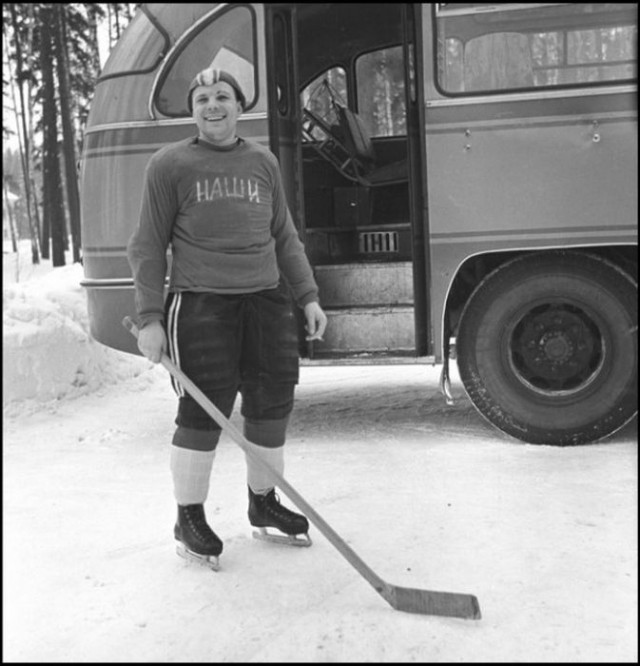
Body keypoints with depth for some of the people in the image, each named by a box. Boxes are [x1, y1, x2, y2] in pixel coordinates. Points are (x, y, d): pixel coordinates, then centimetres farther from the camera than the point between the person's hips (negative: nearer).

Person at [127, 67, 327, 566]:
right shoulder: (169, 165, 2)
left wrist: (308, 296, 12)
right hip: (200, 304, -4)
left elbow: (284, 237, 19)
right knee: (203, 413, -5)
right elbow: (147, 247, 2)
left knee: (273, 404, 8)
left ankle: (263, 502, 28)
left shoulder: (263, 162, 14)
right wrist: (150, 318, -5)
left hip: (266, 299, 5)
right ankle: (189, 519, 13)